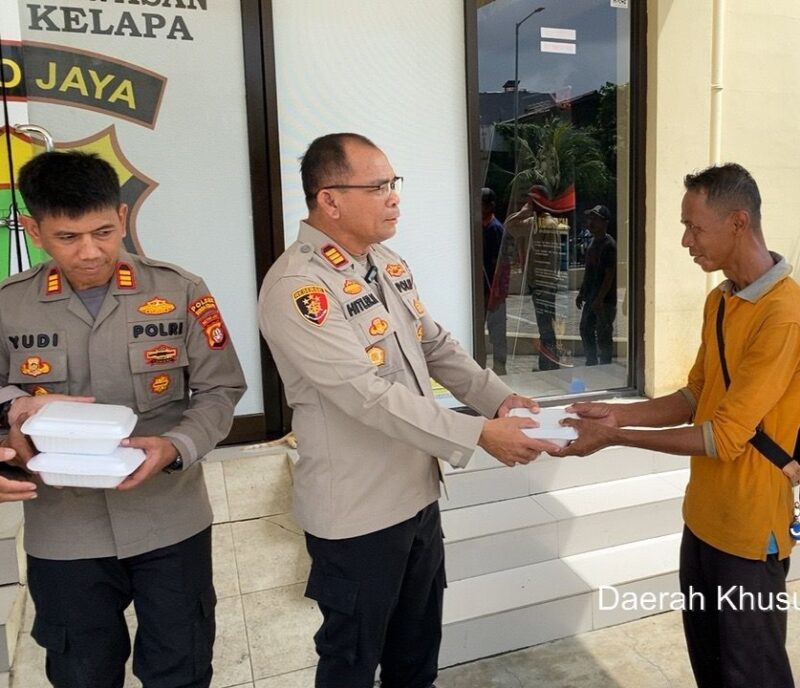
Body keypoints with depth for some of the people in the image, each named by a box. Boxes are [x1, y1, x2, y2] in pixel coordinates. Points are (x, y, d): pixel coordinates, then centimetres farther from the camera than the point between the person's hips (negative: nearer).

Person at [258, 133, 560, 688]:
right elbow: (371, 397, -30)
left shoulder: (389, 264, 5)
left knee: (418, 642, 26)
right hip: (357, 513, -7)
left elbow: (438, 346, 9)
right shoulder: (296, 288, -24)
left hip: (418, 492, 8)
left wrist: (500, 399, -6)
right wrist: (479, 435, -29)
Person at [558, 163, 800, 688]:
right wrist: (617, 414, -4)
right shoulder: (719, 301, 6)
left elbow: (726, 435, -25)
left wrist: (614, 438, -21)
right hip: (703, 516, 8)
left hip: (750, 527, -8)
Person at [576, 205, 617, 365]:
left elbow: (610, 275, -19)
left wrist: (600, 299, -23)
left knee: (603, 334, -2)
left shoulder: (609, 245, -16)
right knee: (585, 329, 16)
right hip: (591, 296, 9)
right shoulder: (593, 242, 12)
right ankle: (591, 363, 28)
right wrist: (581, 292, 17)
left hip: (605, 299, -9)